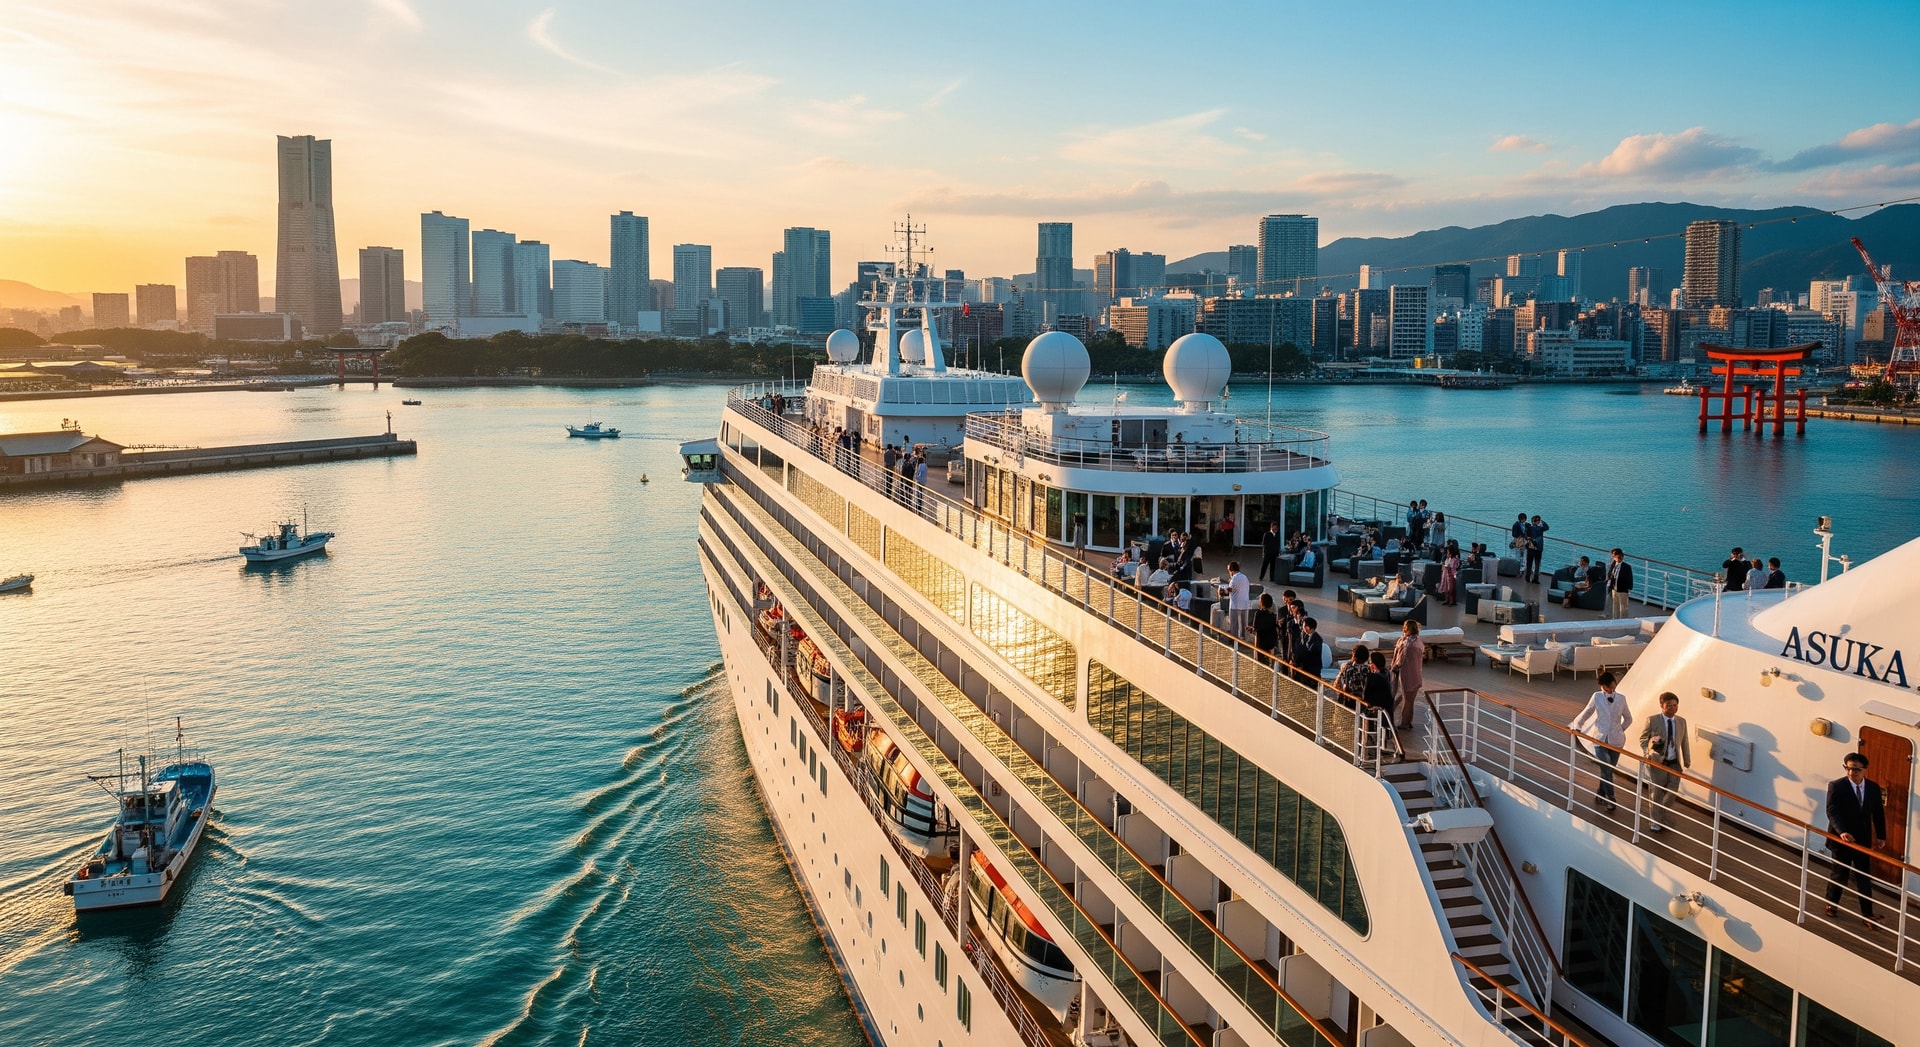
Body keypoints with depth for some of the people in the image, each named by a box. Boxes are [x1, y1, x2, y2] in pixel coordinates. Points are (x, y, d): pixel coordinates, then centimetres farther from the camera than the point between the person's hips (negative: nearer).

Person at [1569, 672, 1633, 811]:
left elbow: (1628, 719, 16)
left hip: (1616, 741, 2)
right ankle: (1610, 799, -6)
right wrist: (1577, 726, 7)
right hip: (1600, 739, -2)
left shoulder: (1621, 698, 3)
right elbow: (1586, 713, 12)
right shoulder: (1597, 697, -1)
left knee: (1608, 771, 9)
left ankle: (1600, 796, 27)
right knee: (1606, 770, -14)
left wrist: (1620, 730, 7)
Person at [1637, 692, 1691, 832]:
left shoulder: (1681, 721, 4)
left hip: (1675, 764, 4)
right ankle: (1656, 824, 19)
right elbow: (1643, 739, -2)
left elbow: (1684, 742, 11)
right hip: (1657, 763, -4)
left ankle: (1666, 820, 29)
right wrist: (1650, 751, -19)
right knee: (1655, 795, 4)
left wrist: (1687, 761, 15)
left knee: (1671, 794, 7)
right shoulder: (1652, 721, -8)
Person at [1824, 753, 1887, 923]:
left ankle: (1867, 914, 13)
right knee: (1840, 874, 10)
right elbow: (1832, 812, -21)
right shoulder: (1836, 786, -13)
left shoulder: (1873, 787, 0)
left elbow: (1878, 813, 10)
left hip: (1863, 840, 3)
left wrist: (1881, 835, 9)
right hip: (1841, 839, -3)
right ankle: (1831, 903, 31)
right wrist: (1841, 832, -34)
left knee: (1864, 878, 4)